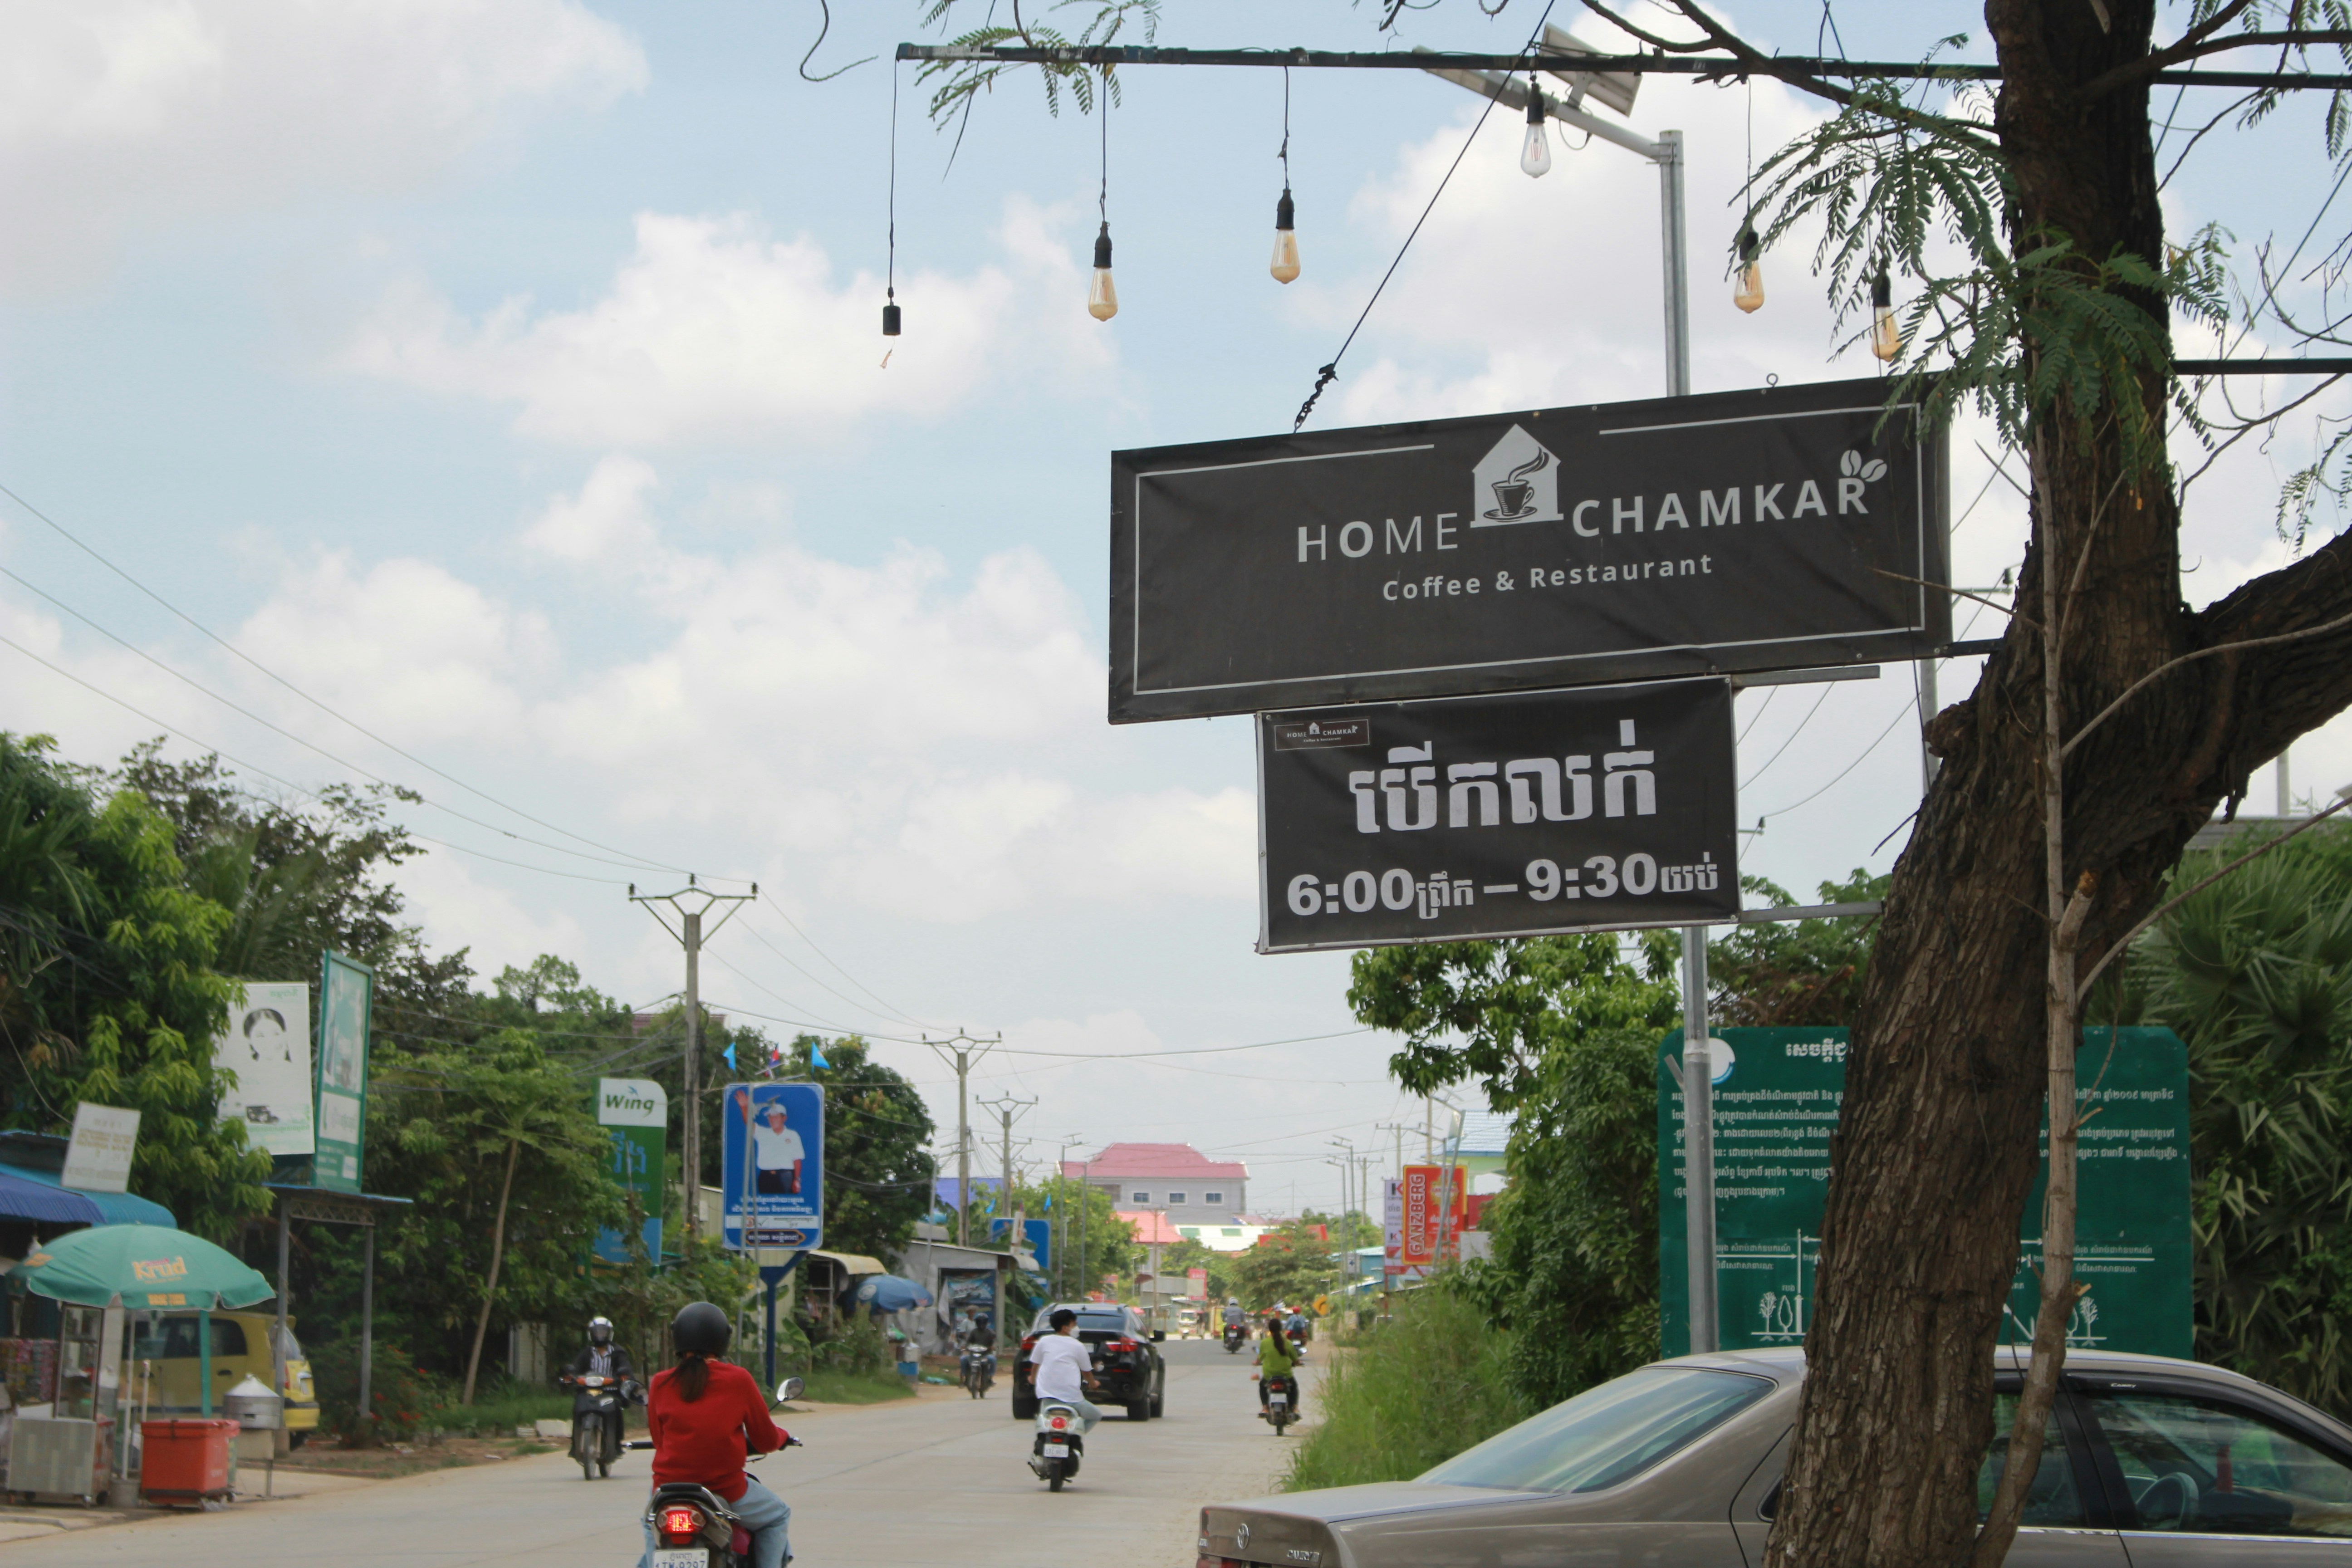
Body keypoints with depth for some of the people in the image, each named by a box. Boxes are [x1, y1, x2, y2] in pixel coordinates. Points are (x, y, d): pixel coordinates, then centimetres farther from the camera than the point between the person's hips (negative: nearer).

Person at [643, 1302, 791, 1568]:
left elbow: (658, 1439, 10)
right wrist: (781, 1435, 25)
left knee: (652, 1521, 37)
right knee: (777, 1517, 25)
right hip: (726, 1491, -3)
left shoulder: (660, 1384, -1)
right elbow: (766, 1441, 1)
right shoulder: (738, 1380, -7)